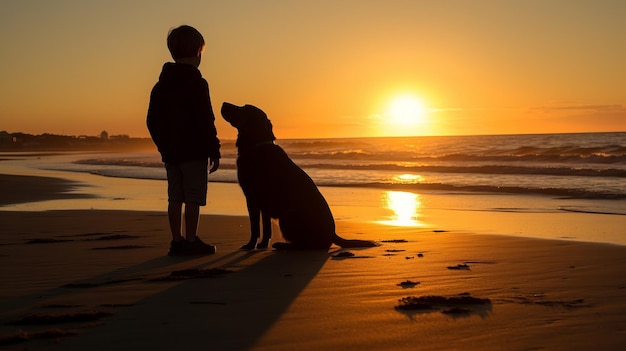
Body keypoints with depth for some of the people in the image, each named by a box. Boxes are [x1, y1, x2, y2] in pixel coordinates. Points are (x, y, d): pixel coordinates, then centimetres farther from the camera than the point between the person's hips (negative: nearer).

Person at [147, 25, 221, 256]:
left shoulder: (161, 85, 12)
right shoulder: (196, 83, -10)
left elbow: (152, 121, 16)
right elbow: (206, 121, -14)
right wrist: (214, 151, -9)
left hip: (170, 152, 7)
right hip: (193, 151, -7)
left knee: (175, 198, 8)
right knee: (193, 198, -3)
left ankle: (177, 241, 12)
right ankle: (191, 242, -1)